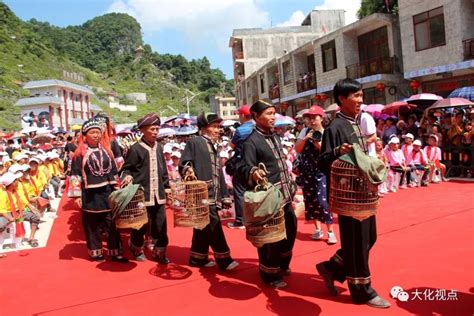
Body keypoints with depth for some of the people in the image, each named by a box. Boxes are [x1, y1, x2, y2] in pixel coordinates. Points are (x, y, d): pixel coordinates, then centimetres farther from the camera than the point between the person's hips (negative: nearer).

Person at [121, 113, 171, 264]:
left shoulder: (158, 147, 8)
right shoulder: (135, 149, -10)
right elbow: (127, 168, -2)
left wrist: (166, 186, 15)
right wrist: (128, 176, -22)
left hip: (158, 194, 5)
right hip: (141, 194, -5)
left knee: (160, 225, 7)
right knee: (140, 225, 8)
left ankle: (159, 252, 22)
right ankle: (136, 249, 31)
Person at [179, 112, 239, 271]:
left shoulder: (213, 146, 21)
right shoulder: (194, 142, -4)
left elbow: (218, 173, 20)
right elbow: (183, 163, -10)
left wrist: (224, 196, 17)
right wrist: (188, 170, -33)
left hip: (212, 195, 9)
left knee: (204, 227, 14)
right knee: (214, 227, -7)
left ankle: (198, 258, 25)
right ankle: (224, 260, 1)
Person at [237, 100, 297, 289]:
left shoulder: (275, 136, 12)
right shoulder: (252, 141, -14)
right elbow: (244, 168, -21)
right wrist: (253, 172, -43)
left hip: (285, 195, 9)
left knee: (290, 230, 20)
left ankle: (282, 264, 42)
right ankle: (270, 274, 22)